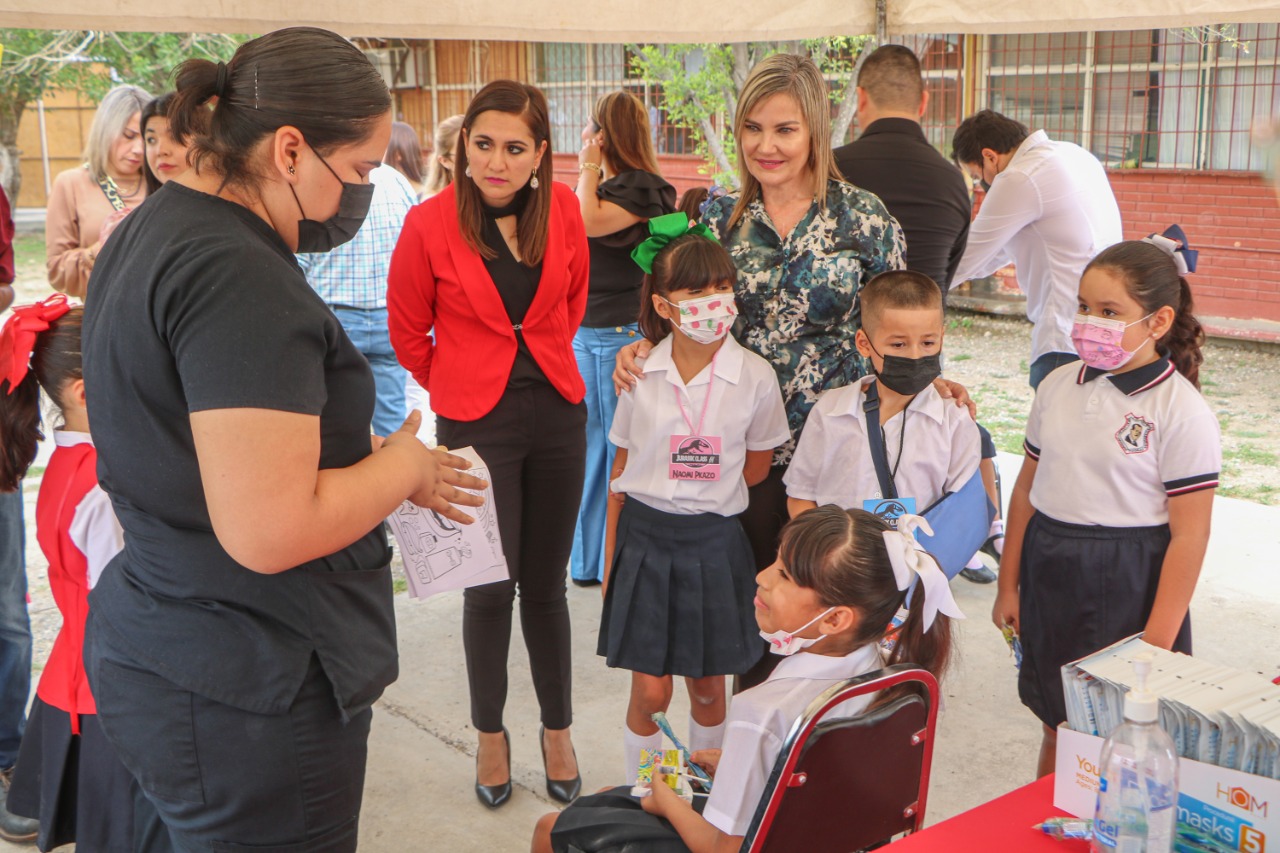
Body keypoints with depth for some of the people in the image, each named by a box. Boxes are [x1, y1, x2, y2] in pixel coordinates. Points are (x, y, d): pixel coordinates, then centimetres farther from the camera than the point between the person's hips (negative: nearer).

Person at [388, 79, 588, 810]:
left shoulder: (562, 209, -2)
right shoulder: (430, 224, -11)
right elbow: (408, 329, 3)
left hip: (557, 414, 3)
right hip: (477, 423, -2)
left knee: (547, 583, 12)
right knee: (491, 586, 4)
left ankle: (558, 729, 29)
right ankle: (491, 732, 27)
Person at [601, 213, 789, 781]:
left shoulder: (754, 376, -8)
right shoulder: (641, 375, -3)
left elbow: (755, 469, 4)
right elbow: (622, 471, 5)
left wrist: (700, 492, 0)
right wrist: (611, 558, 7)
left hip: (713, 542, 0)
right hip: (644, 537, 1)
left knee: (708, 685, 12)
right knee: (649, 689, 3)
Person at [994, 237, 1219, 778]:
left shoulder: (1183, 413, -13)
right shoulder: (1059, 388, 4)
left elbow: (1189, 537, -13)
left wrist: (1156, 646, -14)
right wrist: (1008, 586, 14)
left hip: (1128, 587, -5)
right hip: (1049, 576, 5)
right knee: (1057, 731, 18)